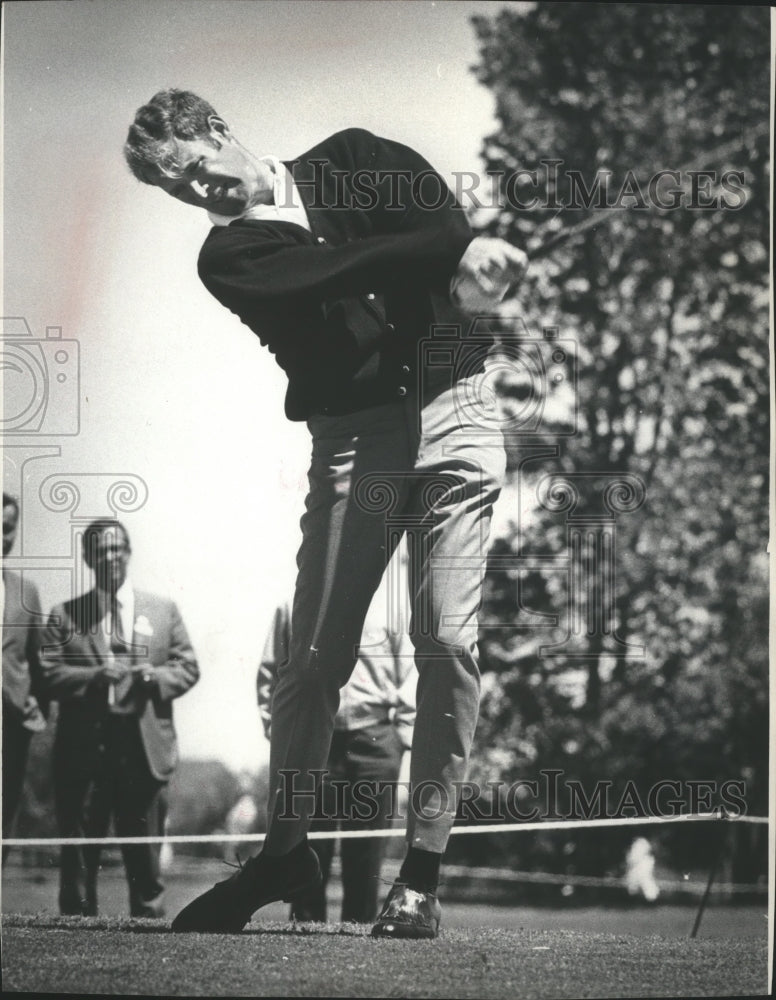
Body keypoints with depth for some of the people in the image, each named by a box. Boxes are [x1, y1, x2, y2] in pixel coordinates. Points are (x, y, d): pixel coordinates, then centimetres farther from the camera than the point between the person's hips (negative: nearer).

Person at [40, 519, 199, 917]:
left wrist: (156, 677, -10)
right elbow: (49, 674, 1)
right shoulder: (64, 615, 10)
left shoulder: (163, 610, 14)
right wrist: (94, 677, -16)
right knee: (79, 858, 1)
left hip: (144, 749, 0)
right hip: (83, 749, 0)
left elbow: (188, 668, 11)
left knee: (145, 861, 1)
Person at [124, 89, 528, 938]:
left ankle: (422, 871, -3)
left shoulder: (348, 158, 13)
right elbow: (336, 272, -13)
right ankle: (285, 847, 15)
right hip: (353, 436, 0)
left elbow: (424, 193, -6)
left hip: (452, 407, 0)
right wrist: (456, 250, -23)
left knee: (448, 643, -9)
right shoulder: (229, 256, 4)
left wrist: (463, 258, -26)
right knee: (316, 654, -3)